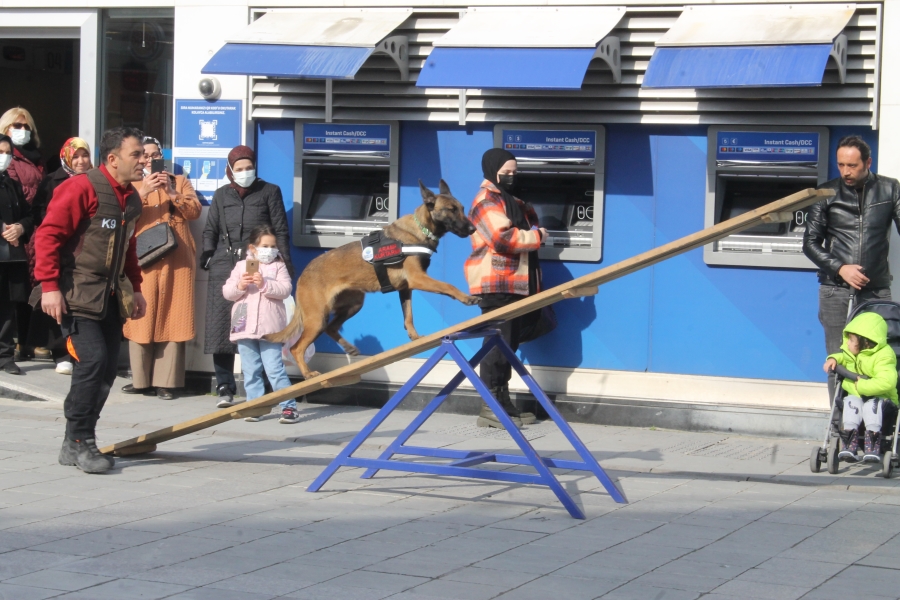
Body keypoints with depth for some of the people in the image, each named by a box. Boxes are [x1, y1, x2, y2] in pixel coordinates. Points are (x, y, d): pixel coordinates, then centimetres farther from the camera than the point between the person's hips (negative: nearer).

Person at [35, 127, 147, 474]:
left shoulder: (131, 200, 13)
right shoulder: (82, 188, -12)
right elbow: (48, 234, -15)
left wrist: (135, 288, 19)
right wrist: (49, 285, -20)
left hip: (110, 297, 8)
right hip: (77, 294, -8)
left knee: (107, 367, 5)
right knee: (92, 359, -17)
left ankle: (79, 444, 14)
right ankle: (77, 442, -6)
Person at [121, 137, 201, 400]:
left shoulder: (179, 182, 17)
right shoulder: (131, 184, 14)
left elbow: (194, 210, 2)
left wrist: (172, 192, -11)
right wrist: (142, 192, -17)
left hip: (175, 260, 0)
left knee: (172, 319, -5)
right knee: (141, 318, -5)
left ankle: (165, 381, -5)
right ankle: (141, 379, 2)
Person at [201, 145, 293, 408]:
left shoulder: (269, 192, 13)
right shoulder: (222, 195, 19)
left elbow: (280, 230, 9)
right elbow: (210, 231, 19)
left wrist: (285, 264, 1)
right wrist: (208, 257, 1)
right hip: (225, 265, 2)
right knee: (222, 325, -5)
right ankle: (225, 387, 0)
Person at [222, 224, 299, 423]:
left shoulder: (278, 267, 4)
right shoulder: (241, 266, 9)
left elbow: (285, 290, -9)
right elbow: (227, 292, 6)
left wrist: (265, 284, -20)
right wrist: (239, 286, -13)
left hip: (270, 329, -3)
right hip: (245, 327, 3)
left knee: (274, 369, -6)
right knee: (250, 371, 7)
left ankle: (289, 406, -3)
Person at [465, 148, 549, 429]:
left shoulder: (510, 201, 23)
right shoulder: (487, 201, -10)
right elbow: (503, 238, -22)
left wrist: (534, 230, 9)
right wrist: (537, 236, -10)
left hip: (516, 283, 10)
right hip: (496, 284, -10)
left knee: (509, 343, 12)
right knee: (497, 343, -10)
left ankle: (503, 401, 18)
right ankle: (490, 408, -9)